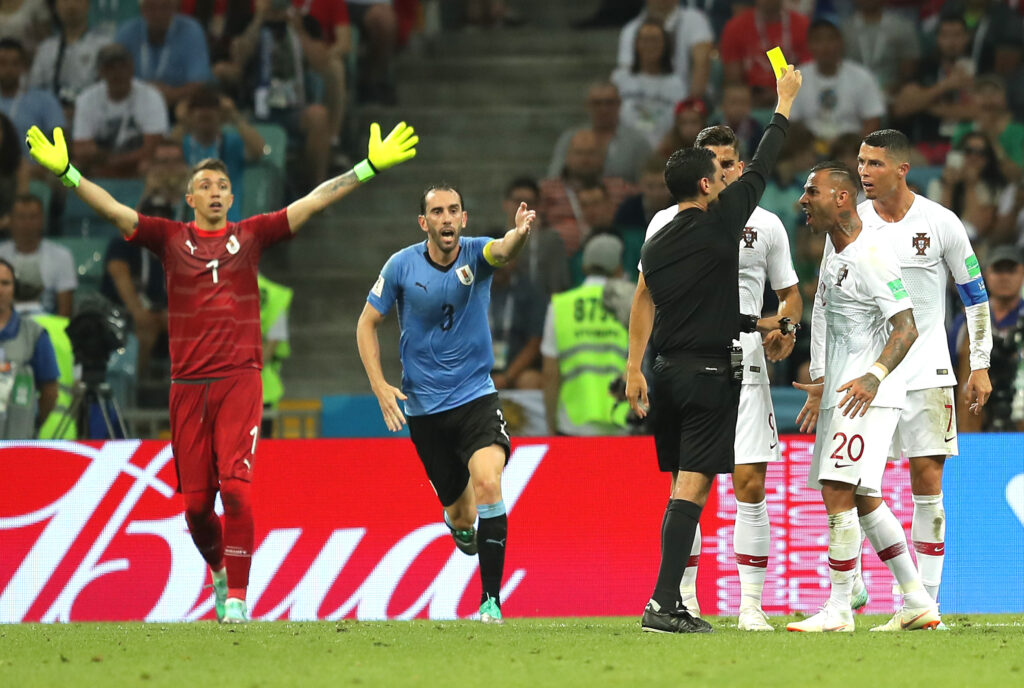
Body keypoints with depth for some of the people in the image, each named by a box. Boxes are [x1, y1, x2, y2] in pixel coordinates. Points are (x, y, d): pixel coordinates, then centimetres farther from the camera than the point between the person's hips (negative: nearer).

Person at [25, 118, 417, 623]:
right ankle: (220, 569, 30)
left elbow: (315, 201, 6)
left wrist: (372, 166, 1)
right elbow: (112, 210, 0)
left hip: (240, 380, -1)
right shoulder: (171, 239, 9)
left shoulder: (251, 236, 9)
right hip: (188, 386, 1)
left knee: (236, 489, -16)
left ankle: (236, 598, -10)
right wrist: (64, 171, -13)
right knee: (195, 502, 2)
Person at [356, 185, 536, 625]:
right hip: (423, 406, 1)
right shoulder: (401, 266, -6)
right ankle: (460, 525, 48)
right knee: (460, 513, 6)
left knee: (488, 480, -26)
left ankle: (491, 600, -21)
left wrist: (519, 234, -57)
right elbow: (367, 323, 5)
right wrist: (379, 385, -6)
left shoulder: (476, 254, -8)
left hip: (476, 396, -1)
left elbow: (503, 251, -33)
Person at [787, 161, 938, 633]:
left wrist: (874, 377, -33)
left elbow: (906, 327, -21)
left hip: (867, 394, -10)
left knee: (838, 493, -13)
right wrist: (826, 387, 29)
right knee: (863, 499, 14)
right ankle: (918, 603, 20)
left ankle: (838, 610, -8)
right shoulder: (835, 252, 14)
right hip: (844, 388, 10)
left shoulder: (869, 254, -16)